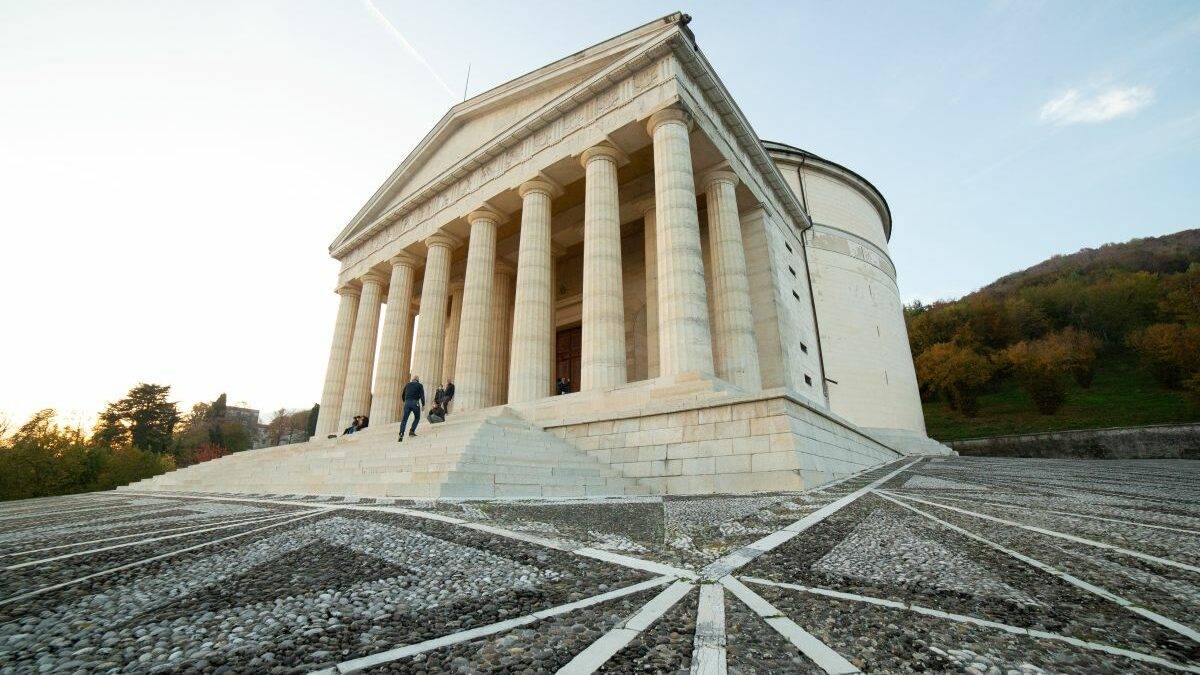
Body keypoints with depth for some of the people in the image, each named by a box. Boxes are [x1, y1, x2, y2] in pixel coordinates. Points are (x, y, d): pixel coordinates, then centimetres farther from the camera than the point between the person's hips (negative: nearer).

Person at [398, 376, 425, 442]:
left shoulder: (407, 385, 18)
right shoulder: (419, 385, 6)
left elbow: (402, 395, 23)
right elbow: (422, 395, -2)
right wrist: (423, 404, 1)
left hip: (407, 403, 3)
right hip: (415, 403, -3)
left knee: (404, 419, 2)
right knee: (417, 418, 16)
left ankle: (401, 434, -11)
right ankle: (412, 431, 4)